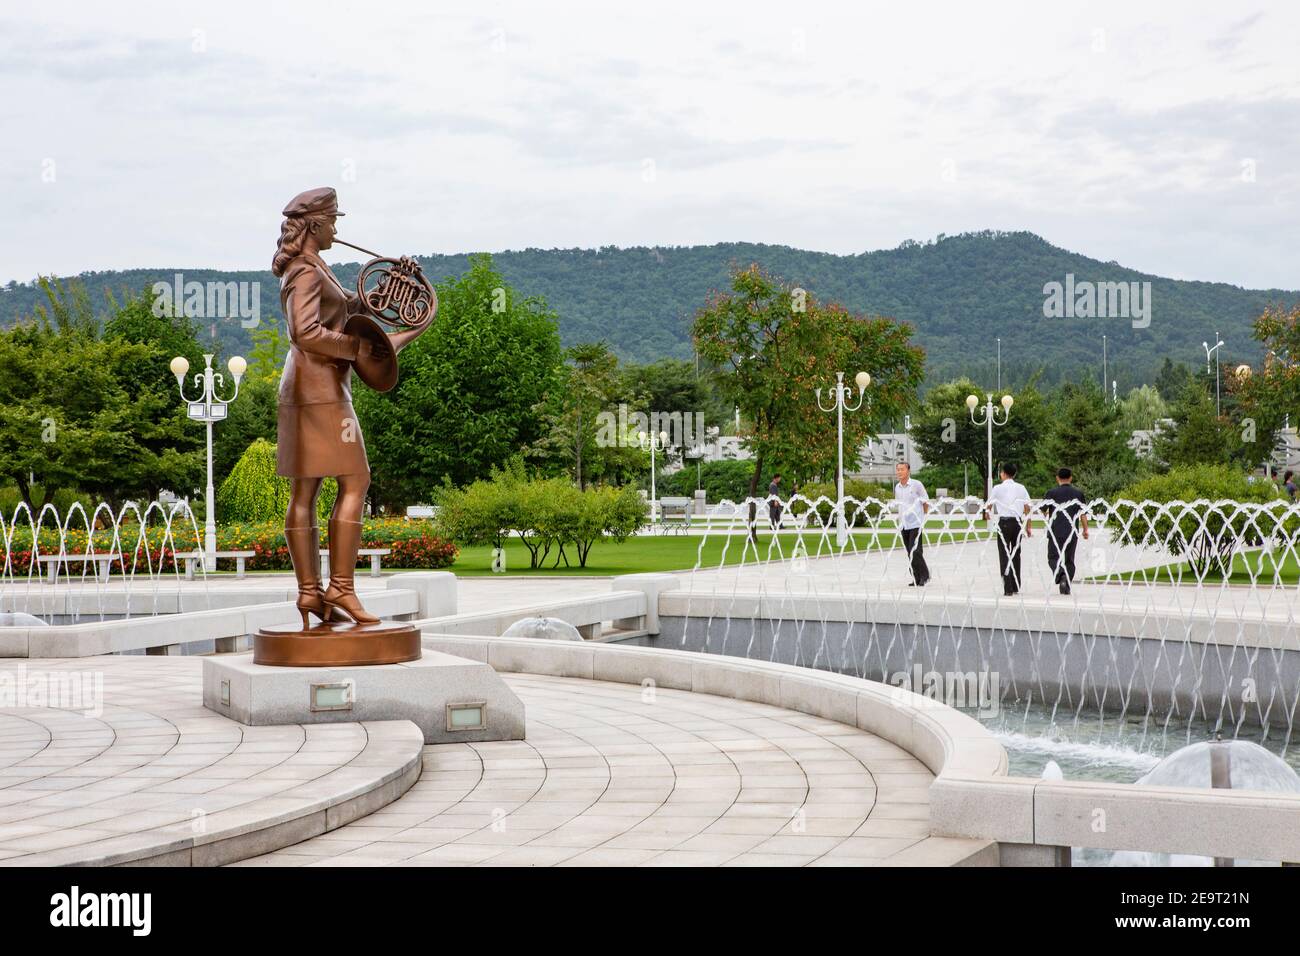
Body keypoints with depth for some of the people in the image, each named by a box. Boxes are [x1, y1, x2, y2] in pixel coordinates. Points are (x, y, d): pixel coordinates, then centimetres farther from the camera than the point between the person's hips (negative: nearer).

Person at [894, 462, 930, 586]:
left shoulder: (916, 485, -6)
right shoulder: (897, 487, 10)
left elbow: (926, 501, 2)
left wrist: (924, 517, 4)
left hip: (916, 524, -6)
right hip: (903, 525, 6)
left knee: (915, 552, -13)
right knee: (909, 553, 6)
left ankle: (924, 576, -1)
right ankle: (916, 578, 12)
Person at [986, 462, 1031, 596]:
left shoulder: (998, 488, -2)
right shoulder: (1021, 488, 6)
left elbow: (989, 505, 9)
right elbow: (1027, 509, 5)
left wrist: (987, 514, 31)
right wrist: (1028, 526, 11)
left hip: (1004, 522, -3)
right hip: (1017, 522, 3)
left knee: (1004, 555, -2)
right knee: (1016, 554, 14)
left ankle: (1008, 588, -9)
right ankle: (1016, 586, 16)